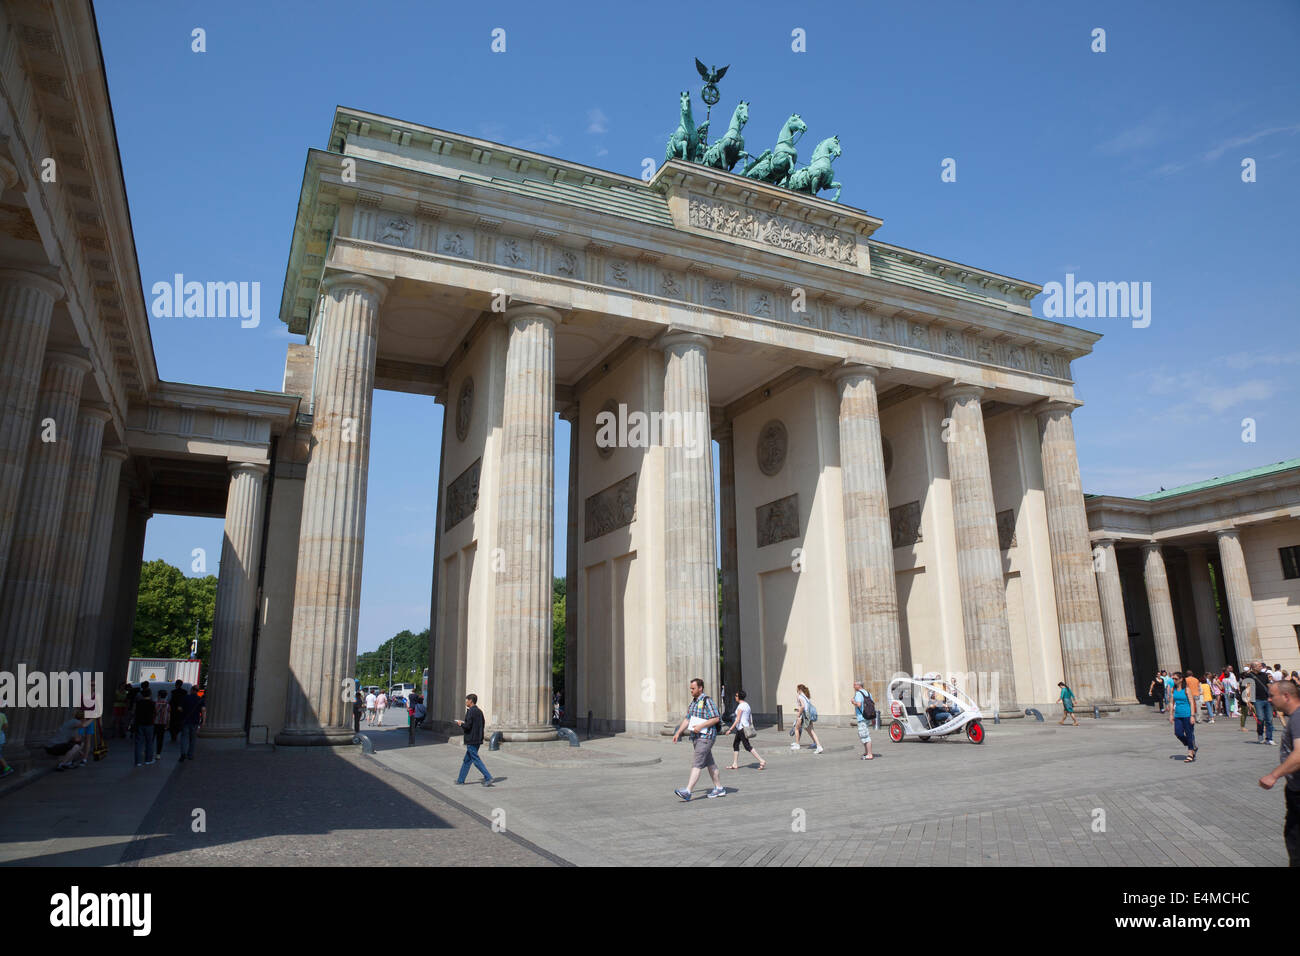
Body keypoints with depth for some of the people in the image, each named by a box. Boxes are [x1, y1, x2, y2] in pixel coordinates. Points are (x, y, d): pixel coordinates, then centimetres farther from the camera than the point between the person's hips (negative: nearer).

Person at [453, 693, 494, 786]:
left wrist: (461, 723, -1)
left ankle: (488, 778, -10)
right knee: (467, 760, 18)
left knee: (476, 760, -6)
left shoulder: (471, 711, -16)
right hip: (478, 739, 9)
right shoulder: (479, 711, 12)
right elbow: (482, 725, 17)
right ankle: (461, 779, 26)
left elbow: (468, 726, -21)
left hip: (471, 740, -9)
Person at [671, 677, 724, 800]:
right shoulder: (693, 702, 14)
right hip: (696, 737, 9)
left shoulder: (707, 701, -12)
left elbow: (716, 718, -17)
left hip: (706, 736, -9)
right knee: (709, 763, 14)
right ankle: (719, 788, 23)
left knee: (696, 764, -14)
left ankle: (687, 791, -19)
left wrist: (701, 726, -21)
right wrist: (678, 733, 7)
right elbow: (687, 719, 16)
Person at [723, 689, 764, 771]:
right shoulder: (747, 705, 12)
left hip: (741, 728, -10)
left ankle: (762, 761, -10)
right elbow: (750, 718, 15)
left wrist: (730, 729, -18)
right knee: (735, 745, 14)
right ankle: (735, 764, 17)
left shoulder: (740, 706, -16)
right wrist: (750, 727, 21)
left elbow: (737, 720, -20)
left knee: (748, 747, -8)